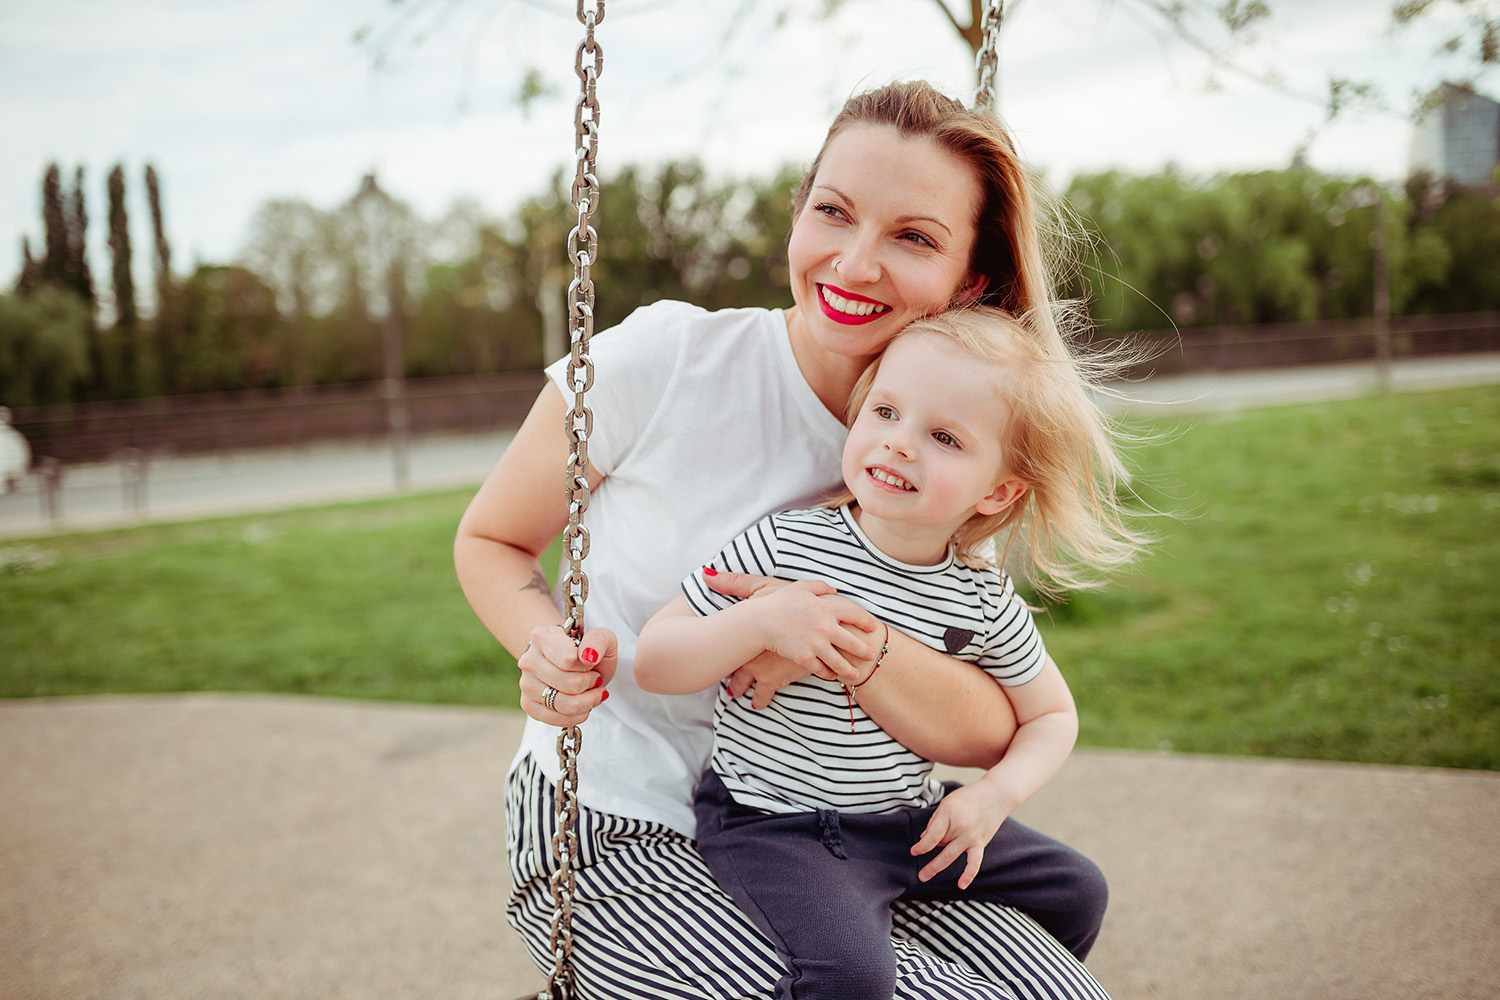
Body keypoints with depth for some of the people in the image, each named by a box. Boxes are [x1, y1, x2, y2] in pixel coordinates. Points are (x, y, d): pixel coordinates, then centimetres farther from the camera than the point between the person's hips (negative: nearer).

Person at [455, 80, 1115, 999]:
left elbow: (990, 733, -9)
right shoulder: (669, 357, -13)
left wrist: (845, 638, -27)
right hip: (616, 838, -4)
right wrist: (547, 646, -21)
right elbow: (491, 541, 0)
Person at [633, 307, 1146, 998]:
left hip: (911, 821, 5)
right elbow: (653, 664, -13)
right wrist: (760, 624, -28)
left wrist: (997, 792, -6)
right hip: (776, 822, -5)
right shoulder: (783, 546, -16)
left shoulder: (985, 606, -5)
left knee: (1070, 889, 14)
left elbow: (1051, 714, 12)